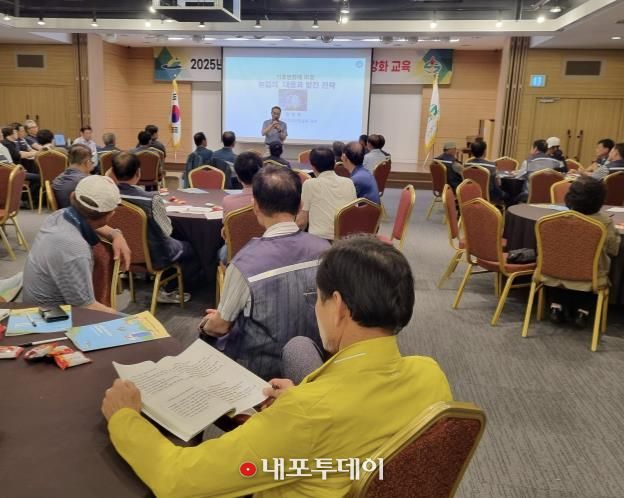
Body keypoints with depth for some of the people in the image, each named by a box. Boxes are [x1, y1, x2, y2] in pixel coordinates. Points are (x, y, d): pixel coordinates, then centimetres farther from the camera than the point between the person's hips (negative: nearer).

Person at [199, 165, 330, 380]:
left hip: (259, 365, -4)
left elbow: (220, 327, -13)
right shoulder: (325, 250, -15)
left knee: (208, 329, 22)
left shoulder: (246, 262, -29)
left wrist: (208, 323, 11)